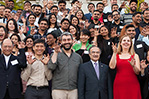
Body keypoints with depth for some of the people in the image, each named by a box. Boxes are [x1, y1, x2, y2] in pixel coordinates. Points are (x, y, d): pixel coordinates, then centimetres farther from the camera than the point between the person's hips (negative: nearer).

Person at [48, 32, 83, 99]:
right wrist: (56, 53, -17)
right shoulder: (56, 55, 4)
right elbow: (51, 67, -13)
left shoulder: (78, 57, 11)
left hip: (73, 90, 2)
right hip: (58, 90, -2)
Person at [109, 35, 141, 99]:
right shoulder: (116, 55, 8)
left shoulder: (135, 56, 7)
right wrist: (114, 53, -12)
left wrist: (133, 65, -20)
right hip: (119, 85, 0)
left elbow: (137, 72, -1)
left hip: (133, 85, 0)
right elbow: (112, 67, -10)